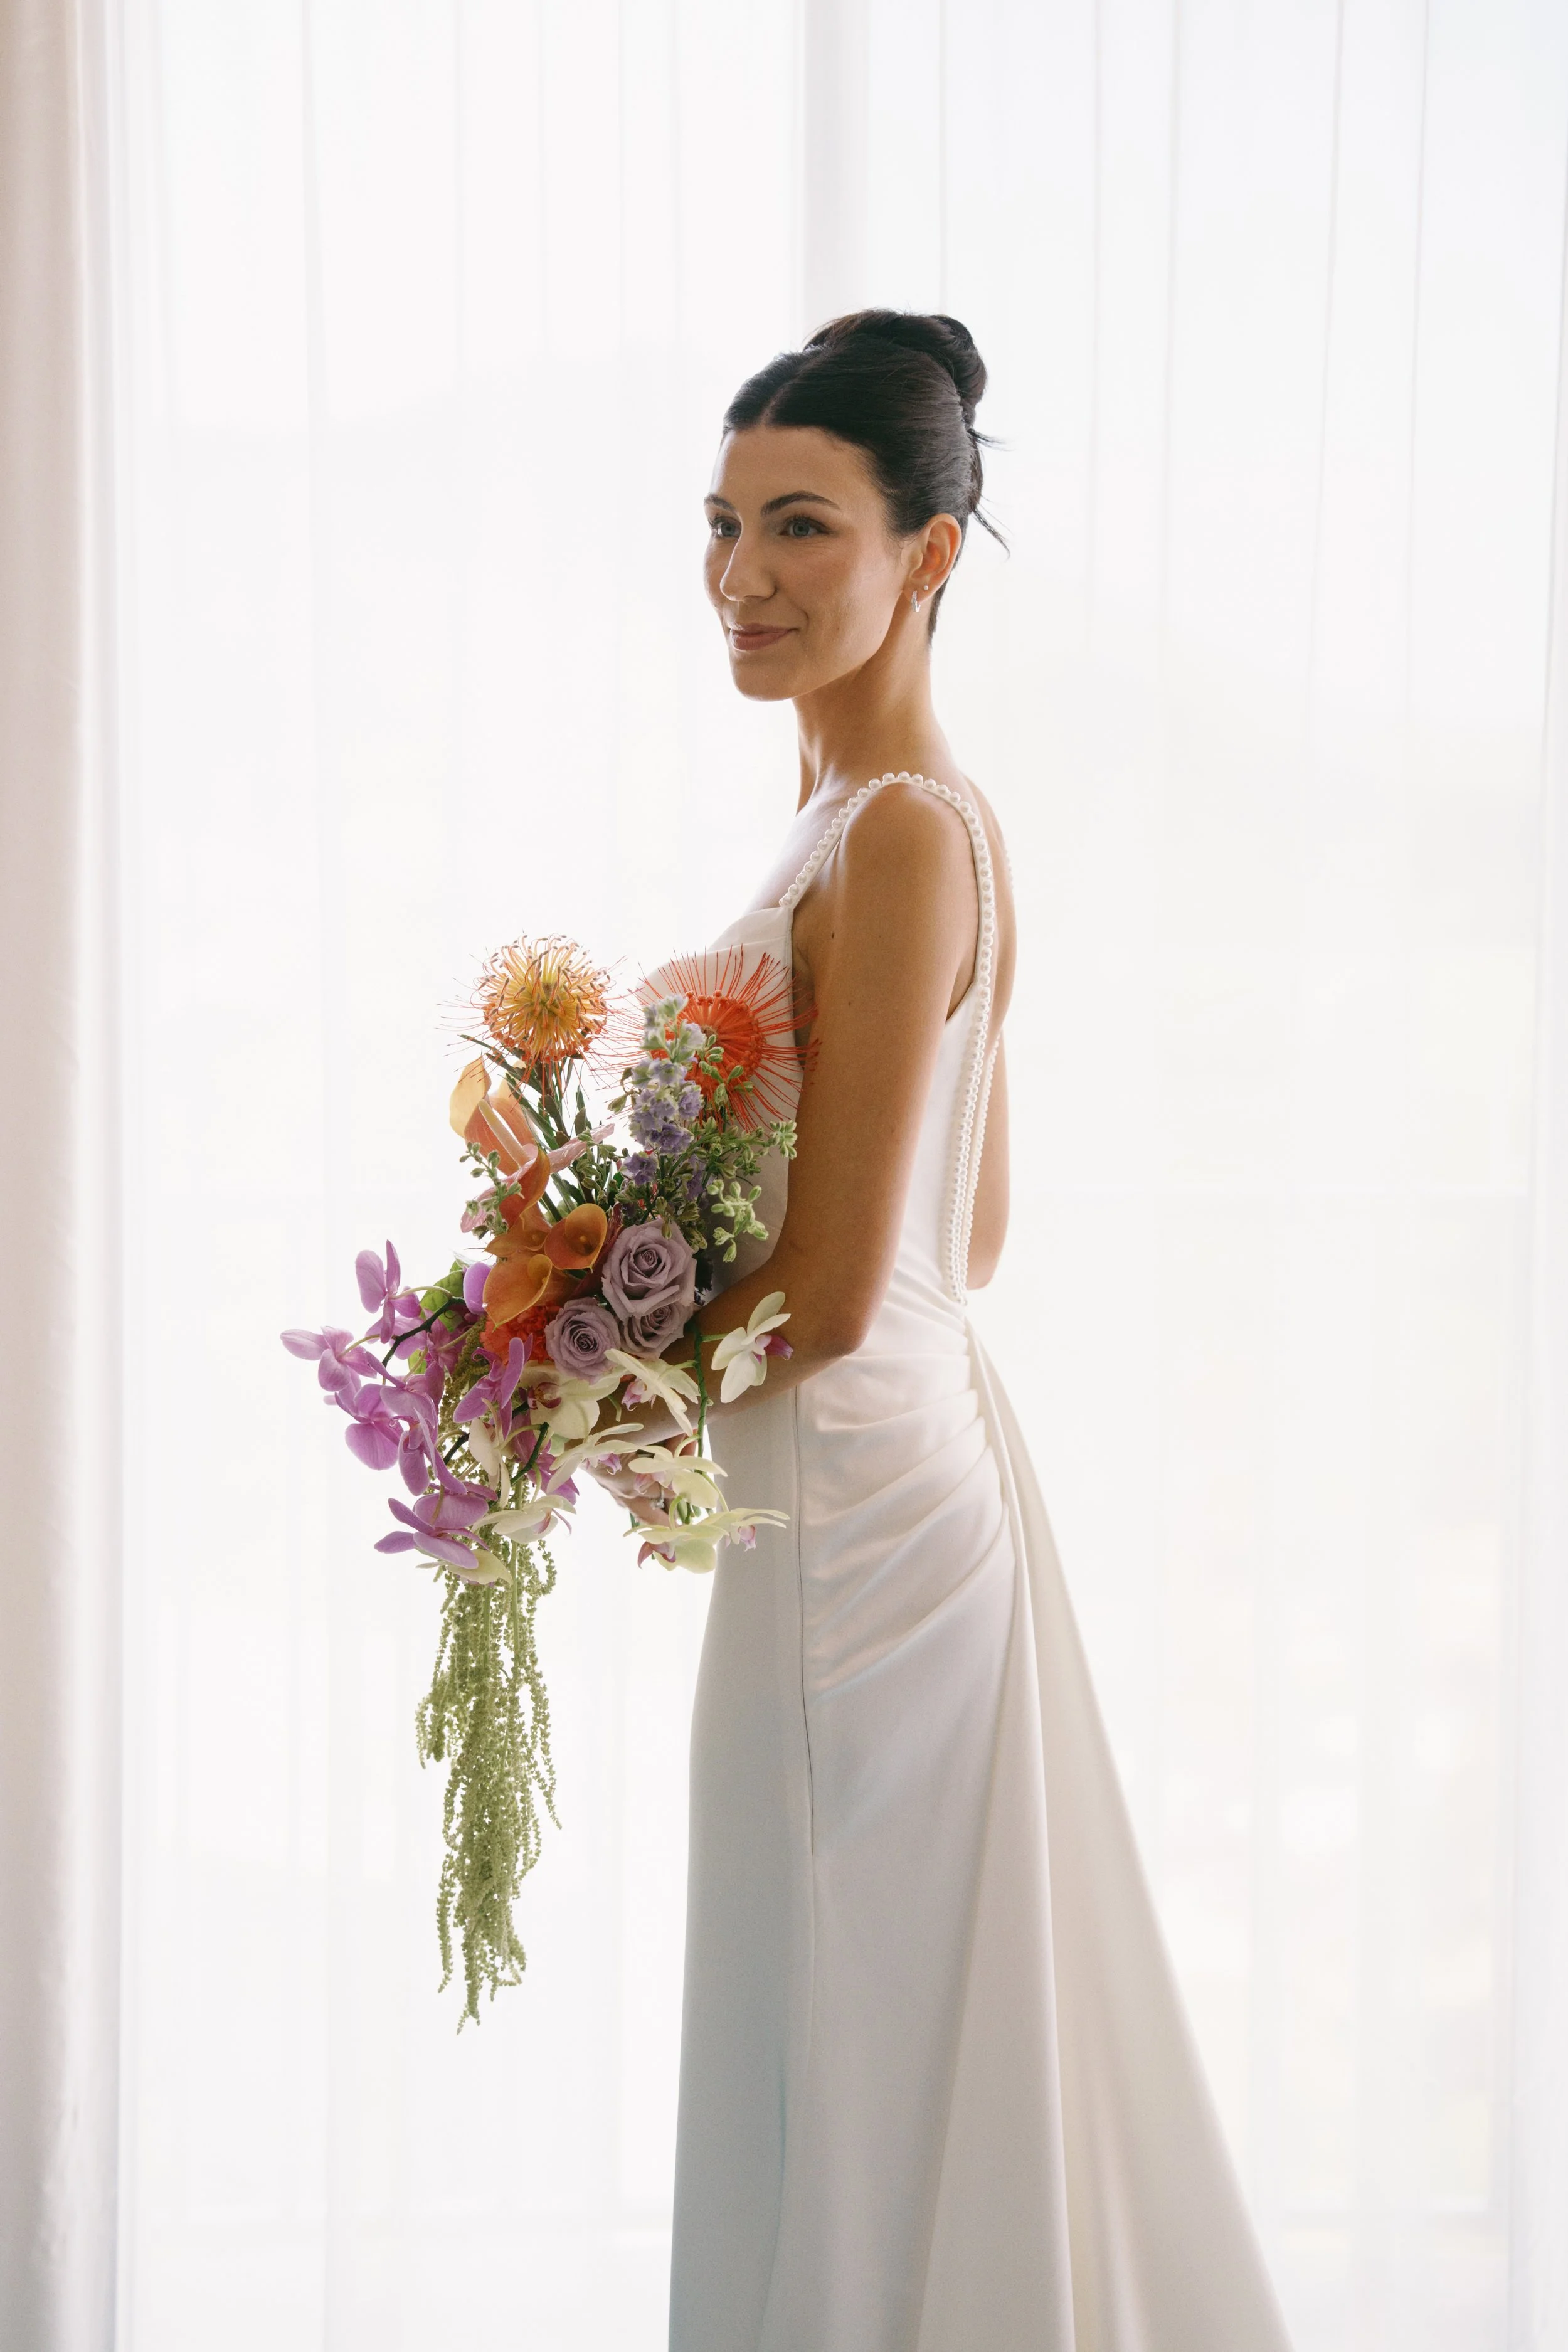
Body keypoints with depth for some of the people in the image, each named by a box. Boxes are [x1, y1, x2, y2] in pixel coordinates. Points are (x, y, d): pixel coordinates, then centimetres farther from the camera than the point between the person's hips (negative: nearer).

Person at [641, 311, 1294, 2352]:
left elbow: (827, 1292, -21)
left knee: (858, 2088, 4)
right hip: (928, 1450, 10)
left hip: (853, 1497, -10)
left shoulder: (900, 832, -19)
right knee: (954, 2060, 20)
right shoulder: (929, 811, 10)